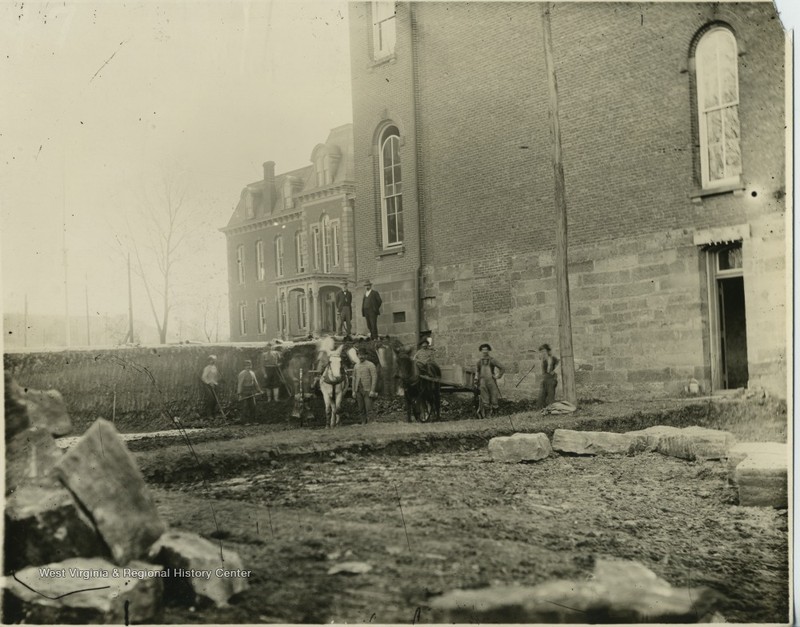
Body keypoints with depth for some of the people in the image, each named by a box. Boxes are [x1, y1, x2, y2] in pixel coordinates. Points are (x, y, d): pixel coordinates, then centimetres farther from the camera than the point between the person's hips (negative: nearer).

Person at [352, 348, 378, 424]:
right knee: (361, 409, 8)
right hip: (358, 391, 5)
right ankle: (363, 423, 14)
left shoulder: (371, 365, -4)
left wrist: (372, 391, -15)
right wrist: (353, 391, 10)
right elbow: (354, 379, 16)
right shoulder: (356, 366, 13)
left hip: (367, 390, -5)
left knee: (368, 408, -10)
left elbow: (374, 378, -9)